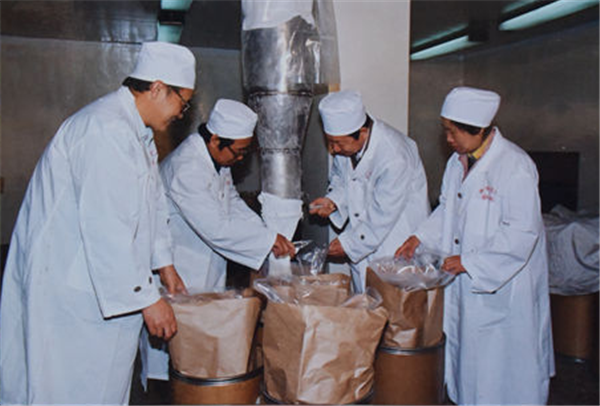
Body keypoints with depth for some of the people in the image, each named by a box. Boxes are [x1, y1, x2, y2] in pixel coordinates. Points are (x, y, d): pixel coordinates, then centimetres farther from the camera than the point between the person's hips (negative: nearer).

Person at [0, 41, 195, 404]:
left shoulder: (137, 132, 13)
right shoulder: (107, 130, -22)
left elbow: (151, 204, 22)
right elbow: (106, 228, -27)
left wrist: (165, 265, 21)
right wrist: (147, 298, -21)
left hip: (96, 286, 10)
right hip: (67, 289, -10)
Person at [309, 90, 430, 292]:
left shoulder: (394, 158, -30)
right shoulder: (345, 143, -8)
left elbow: (383, 216, -23)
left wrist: (348, 243, -15)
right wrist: (333, 200, -9)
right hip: (362, 235, 6)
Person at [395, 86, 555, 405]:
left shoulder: (515, 167, -20)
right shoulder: (458, 162, 4)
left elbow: (521, 234, -22)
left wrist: (470, 262, -21)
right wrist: (420, 238, 4)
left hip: (504, 287, -7)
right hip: (465, 282, 8)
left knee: (501, 363, 5)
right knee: (466, 350, 20)